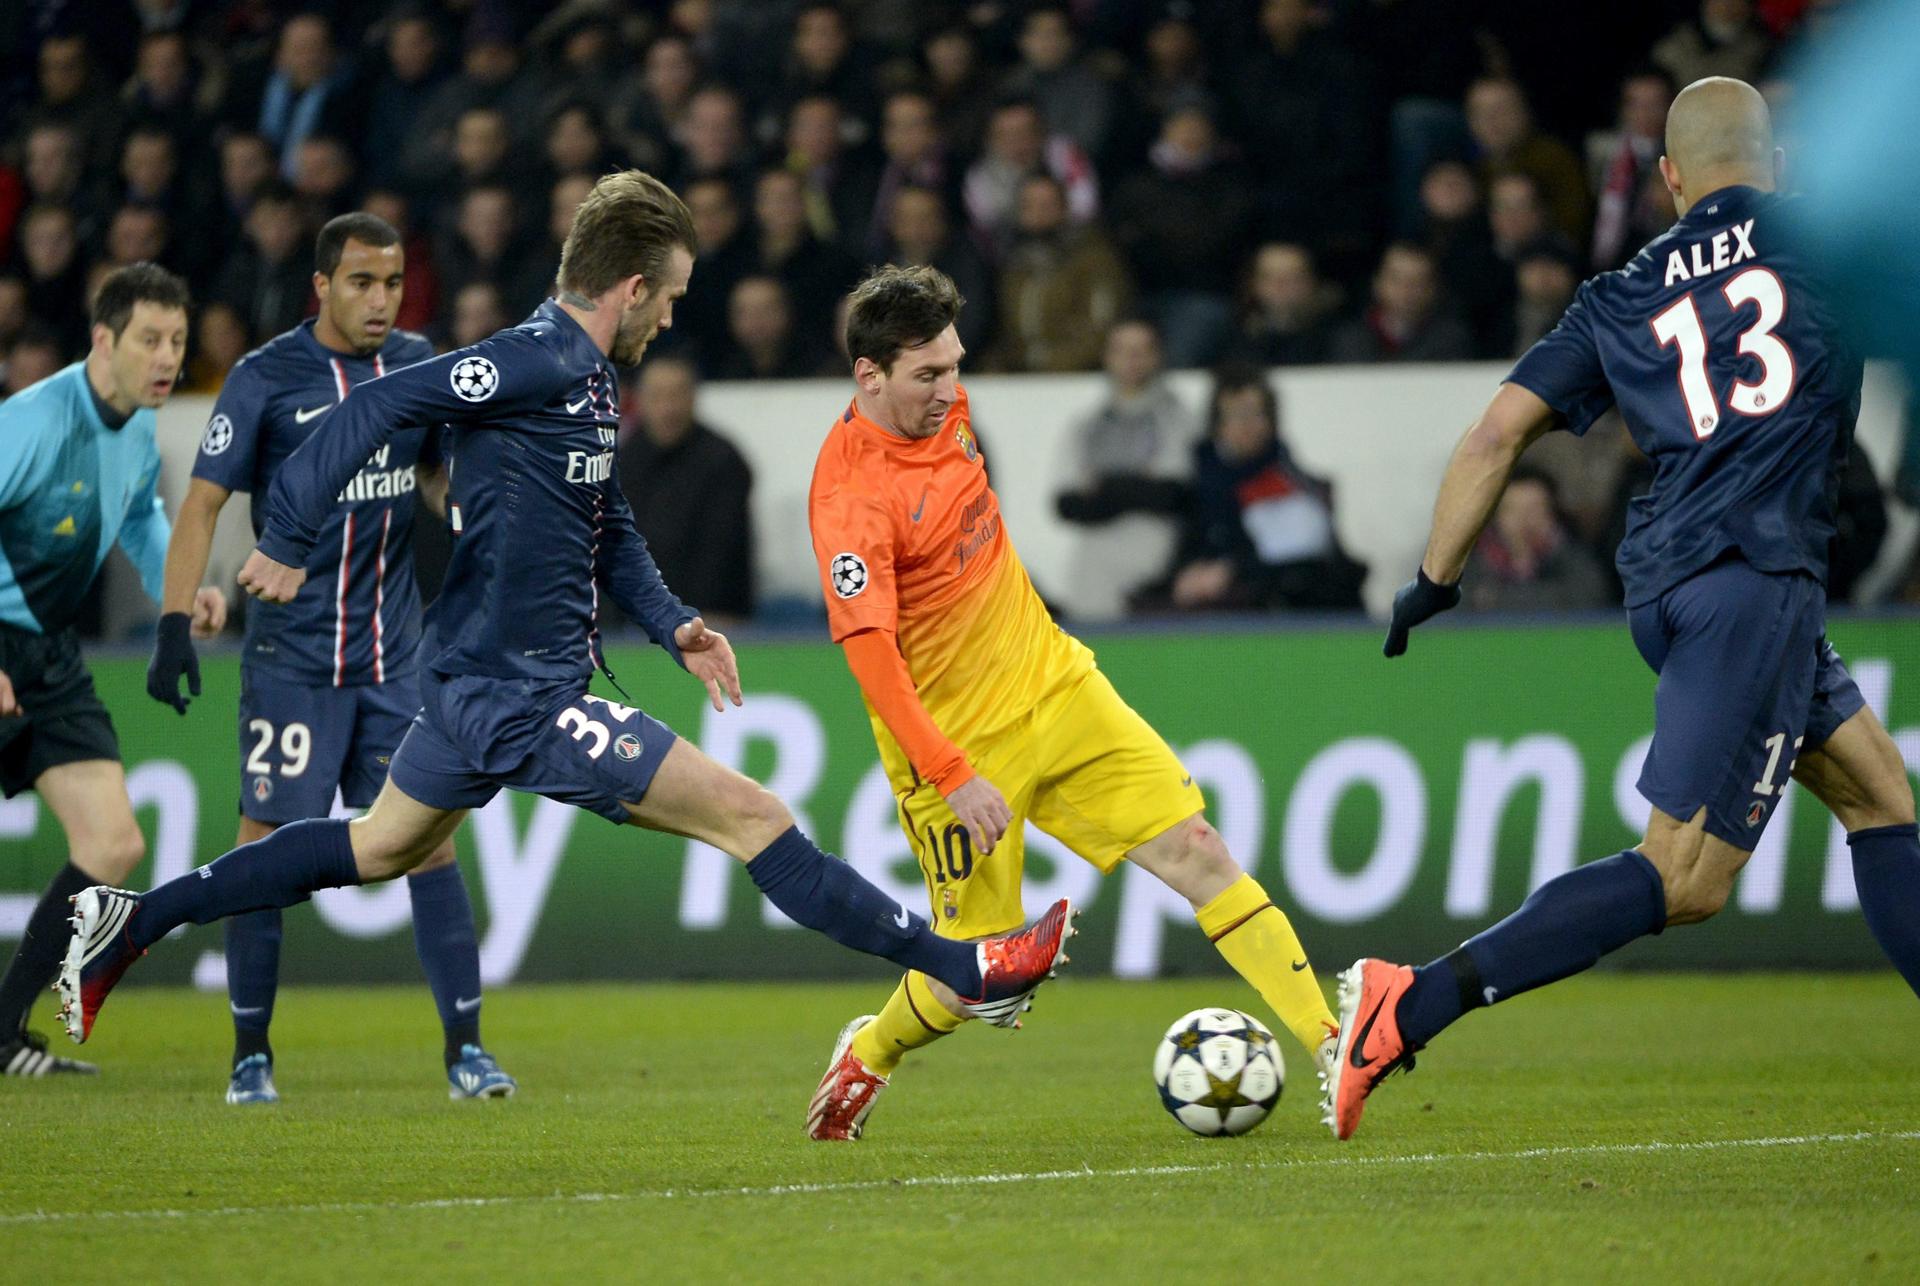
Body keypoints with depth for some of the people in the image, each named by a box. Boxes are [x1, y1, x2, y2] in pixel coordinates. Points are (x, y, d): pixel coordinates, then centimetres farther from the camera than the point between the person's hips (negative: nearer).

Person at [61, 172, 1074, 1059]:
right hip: (522, 700, -11)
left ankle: (130, 922, 30)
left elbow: (606, 527, 23)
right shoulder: (538, 363, -20)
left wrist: (671, 624, 11)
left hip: (480, 684, 11)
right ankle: (963, 971, -6)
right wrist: (288, 539, -29)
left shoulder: (588, 379, 12)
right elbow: (377, 405, -25)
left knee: (381, 848, 26)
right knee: (751, 816, -9)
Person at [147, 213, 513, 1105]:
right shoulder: (266, 379, -7)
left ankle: (465, 1048, 1)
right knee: (267, 841, -3)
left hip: (394, 653, 4)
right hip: (292, 653, -4)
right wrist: (175, 624, -14)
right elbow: (203, 503, -7)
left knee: (430, 836, -3)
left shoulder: (418, 364, 6)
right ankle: (250, 1055, 9)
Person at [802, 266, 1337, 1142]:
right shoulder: (851, 494, -23)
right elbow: (870, 655, -28)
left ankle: (1330, 1045, -7)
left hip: (1055, 685, 7)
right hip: (952, 741, -7)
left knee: (1196, 849, -6)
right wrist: (953, 777, -32)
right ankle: (866, 1056, 30)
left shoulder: (941, 408, 2)